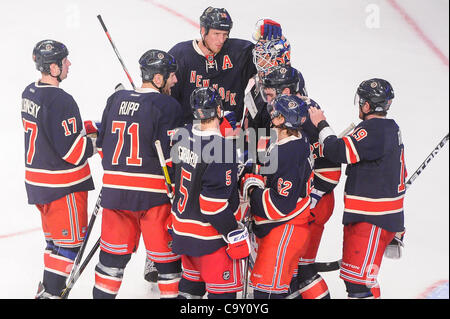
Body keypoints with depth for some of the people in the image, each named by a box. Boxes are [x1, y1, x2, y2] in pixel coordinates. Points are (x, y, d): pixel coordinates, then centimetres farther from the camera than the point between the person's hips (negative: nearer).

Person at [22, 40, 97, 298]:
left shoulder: (30, 93, 7)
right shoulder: (60, 100, -22)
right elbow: (72, 150, -23)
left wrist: (88, 127, 11)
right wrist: (98, 141, -7)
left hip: (37, 180, 9)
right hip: (63, 185, -9)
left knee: (55, 237, 21)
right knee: (70, 241, 1)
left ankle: (47, 288, 28)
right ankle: (51, 292, 2)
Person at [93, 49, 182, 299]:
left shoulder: (116, 99, 9)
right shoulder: (167, 105, -10)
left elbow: (102, 144, 16)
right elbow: (171, 154, -14)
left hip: (114, 190, 6)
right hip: (154, 192, -5)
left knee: (114, 249, 17)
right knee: (166, 250, 7)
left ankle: (102, 293, 24)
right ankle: (172, 292, 13)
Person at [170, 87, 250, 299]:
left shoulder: (183, 136, -3)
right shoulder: (220, 148, -26)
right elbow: (214, 205, -25)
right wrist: (236, 236, -18)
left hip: (182, 225, 8)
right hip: (210, 235, -8)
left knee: (193, 278, 25)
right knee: (222, 289, 4)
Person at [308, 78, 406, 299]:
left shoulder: (374, 130, -19)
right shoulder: (390, 127, 14)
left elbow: (341, 151, -25)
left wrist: (321, 125, -9)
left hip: (373, 219, -11)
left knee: (359, 275, -11)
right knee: (352, 272, 19)